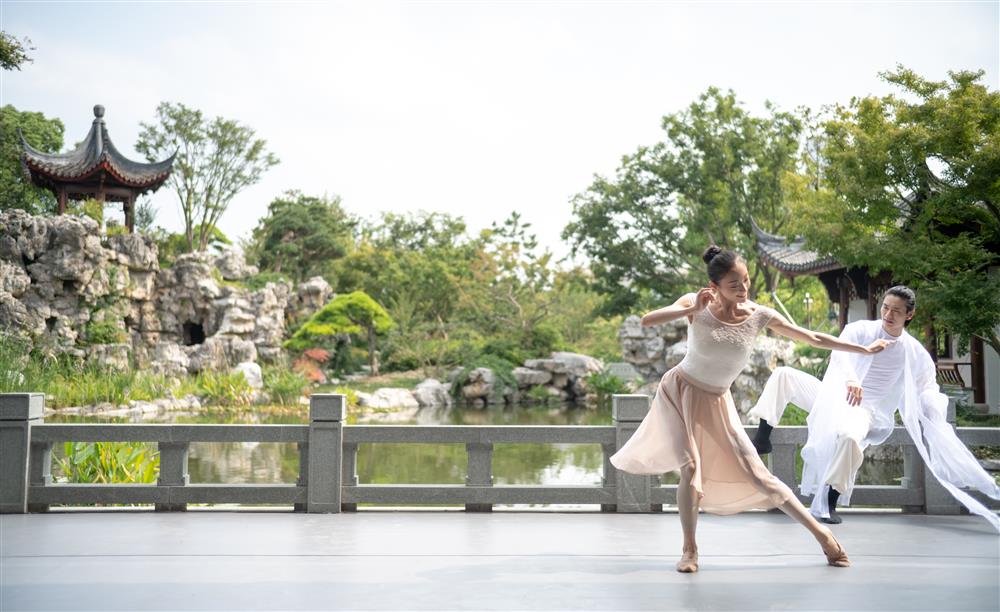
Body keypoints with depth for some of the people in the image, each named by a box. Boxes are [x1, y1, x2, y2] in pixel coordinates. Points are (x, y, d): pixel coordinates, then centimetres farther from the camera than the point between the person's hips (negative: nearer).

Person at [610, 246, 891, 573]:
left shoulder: (759, 316, -11)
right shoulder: (695, 304, -15)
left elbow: (815, 339, -2)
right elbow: (647, 320, -29)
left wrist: (864, 349, 2)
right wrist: (692, 309, -39)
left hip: (715, 402, 2)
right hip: (679, 391, -2)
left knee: (756, 475, -1)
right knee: (691, 469, -17)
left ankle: (819, 530, 14)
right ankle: (689, 549, 1)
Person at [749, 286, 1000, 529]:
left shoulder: (916, 354, 5)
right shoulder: (861, 330, 0)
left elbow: (928, 390, 11)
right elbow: (839, 352, -20)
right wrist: (850, 378, -41)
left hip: (865, 410, -2)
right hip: (833, 395, 2)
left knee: (849, 436, -39)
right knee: (783, 375, -16)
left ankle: (829, 503, -26)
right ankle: (763, 439, -11)